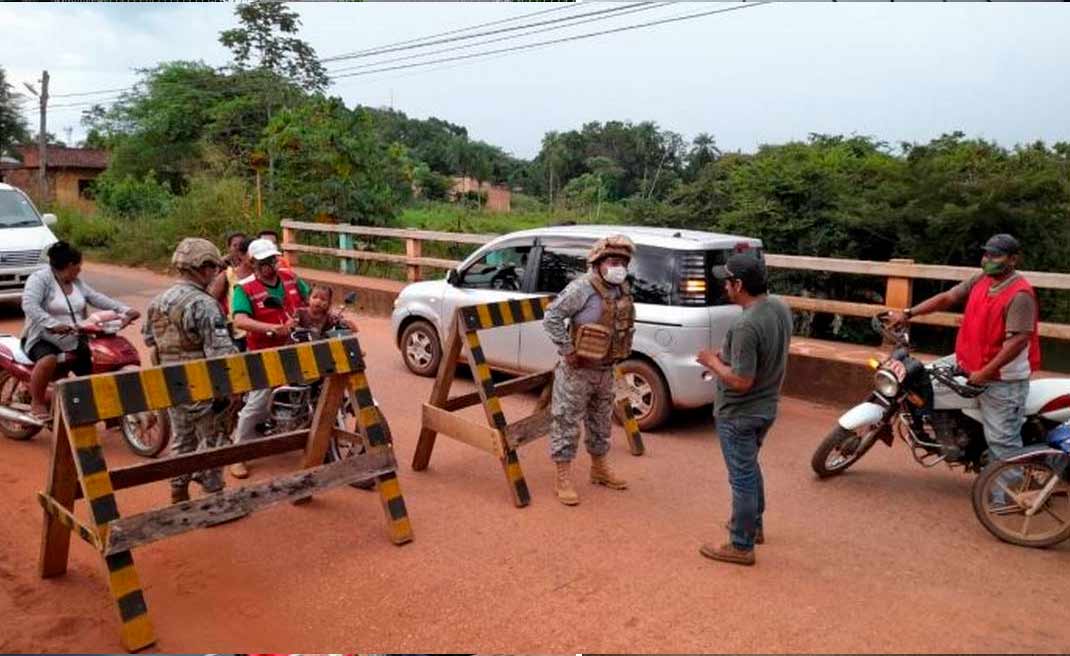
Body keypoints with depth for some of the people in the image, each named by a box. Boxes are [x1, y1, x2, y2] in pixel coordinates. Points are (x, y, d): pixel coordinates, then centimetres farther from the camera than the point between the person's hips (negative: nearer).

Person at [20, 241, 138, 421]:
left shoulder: (77, 282, 13)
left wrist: (124, 310, -8)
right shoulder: (40, 278, -11)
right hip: (44, 339, -7)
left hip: (74, 340, 7)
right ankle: (37, 403, -17)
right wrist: (52, 324, -40)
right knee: (49, 360, -36)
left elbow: (97, 298, 7)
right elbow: (29, 305, -25)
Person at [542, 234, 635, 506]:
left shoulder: (623, 290, 5)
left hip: (605, 370, 8)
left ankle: (599, 469, 37)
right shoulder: (582, 288, -20)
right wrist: (567, 350, -21)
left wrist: (624, 350, 11)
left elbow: (627, 323, 21)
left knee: (601, 422, 20)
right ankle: (563, 479, 10)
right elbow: (551, 317, -22)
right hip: (578, 369, -8)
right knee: (567, 423, 0)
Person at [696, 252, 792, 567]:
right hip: (766, 407, 9)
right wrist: (728, 356, 7)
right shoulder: (780, 307, -1)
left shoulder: (745, 325, -30)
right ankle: (753, 525, 43)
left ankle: (741, 546, 18)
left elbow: (741, 381, -28)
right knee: (751, 468, 26)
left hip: (739, 415, -9)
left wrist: (713, 362, -13)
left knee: (742, 477, 4)